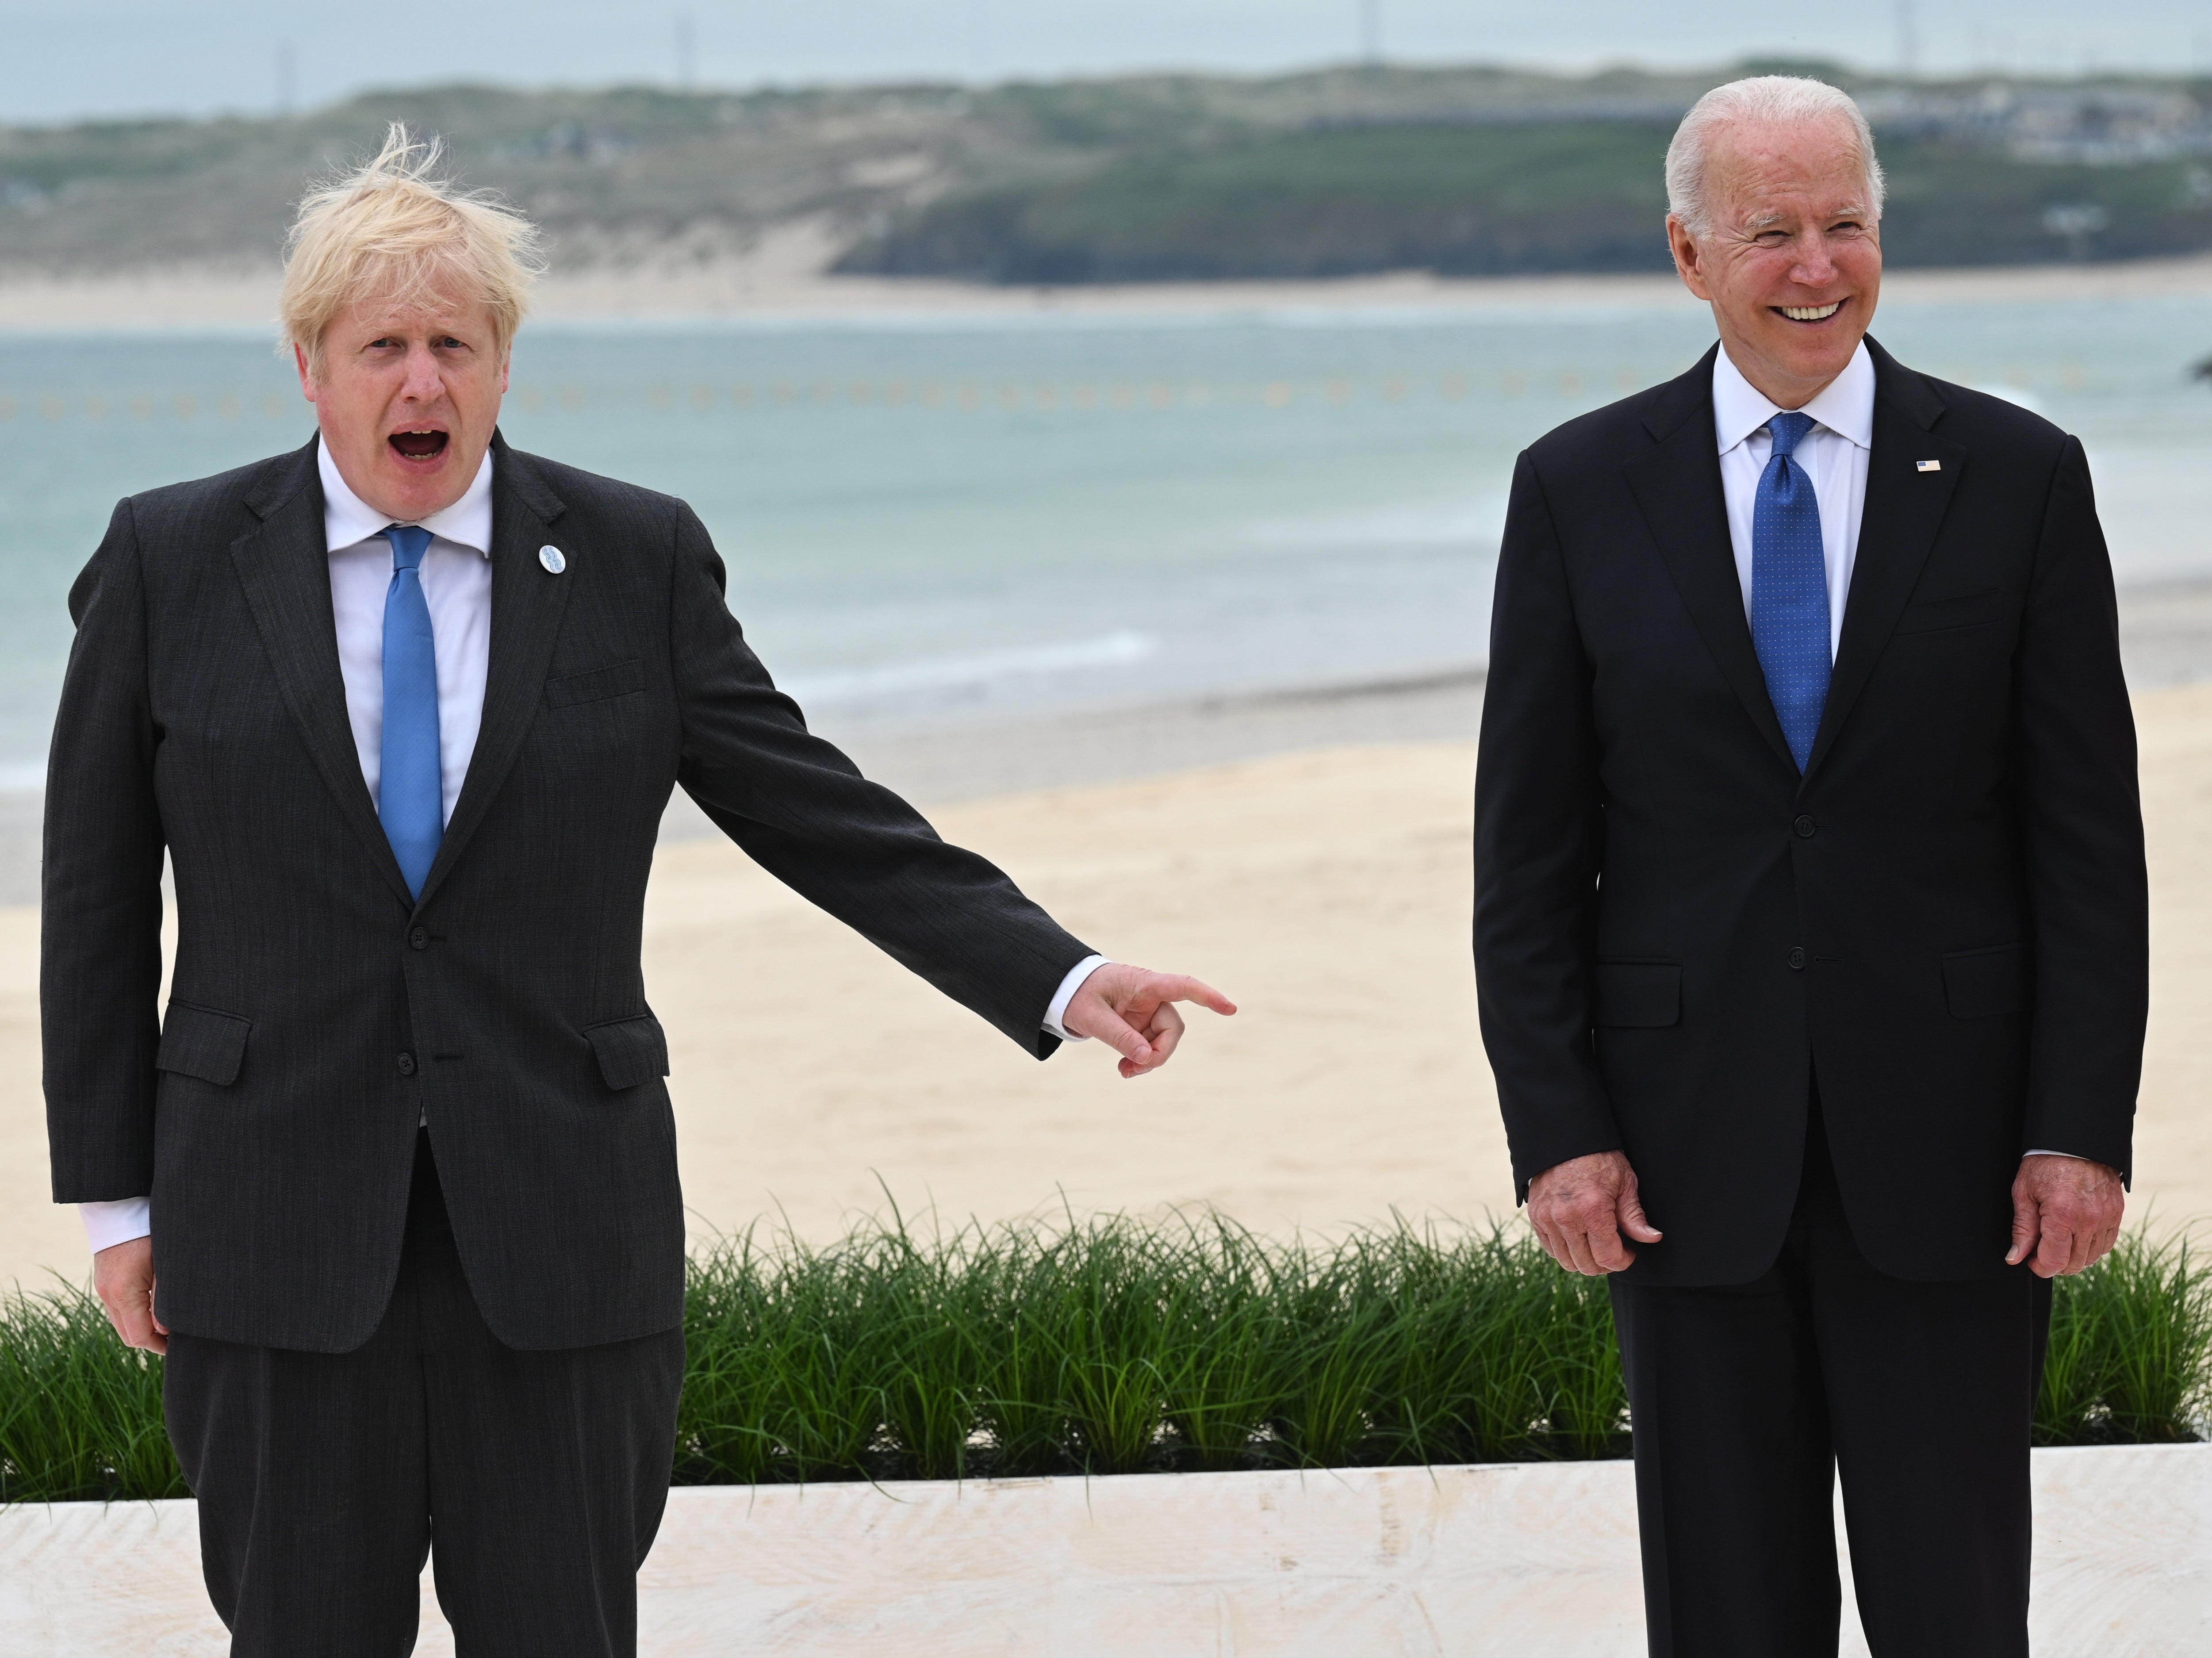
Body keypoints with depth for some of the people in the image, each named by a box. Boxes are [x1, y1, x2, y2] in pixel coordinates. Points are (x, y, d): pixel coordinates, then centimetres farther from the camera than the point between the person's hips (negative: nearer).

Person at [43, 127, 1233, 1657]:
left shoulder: (635, 563, 2)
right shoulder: (171, 564, 1)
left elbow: (829, 823, 3)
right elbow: (96, 896, 6)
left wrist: (1062, 983, -8)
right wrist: (115, 1198, 4)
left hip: (556, 1234, 0)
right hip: (278, 1229, 0)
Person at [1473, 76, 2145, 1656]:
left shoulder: (2019, 477, 1)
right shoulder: (1579, 490, 3)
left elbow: (2089, 835, 1)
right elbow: (1529, 852, 4)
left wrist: (2081, 1127, -6)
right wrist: (1557, 1130, -4)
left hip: (1946, 1143, -1)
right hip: (1691, 1146, 1)